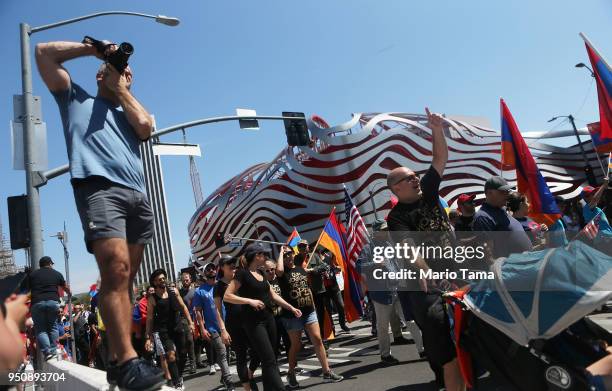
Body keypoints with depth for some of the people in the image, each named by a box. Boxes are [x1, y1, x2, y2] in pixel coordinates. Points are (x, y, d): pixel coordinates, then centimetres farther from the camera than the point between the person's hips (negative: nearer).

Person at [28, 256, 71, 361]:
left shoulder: (32, 274, 15)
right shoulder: (57, 273, 16)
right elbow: (66, 288, 29)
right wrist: (69, 294, 50)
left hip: (37, 302, 0)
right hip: (53, 301, 0)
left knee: (40, 329, 5)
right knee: (52, 326, 13)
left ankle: (47, 352, -7)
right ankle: (54, 351, 8)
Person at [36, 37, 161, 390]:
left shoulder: (127, 113, 32)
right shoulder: (76, 98, 25)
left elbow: (146, 127, 10)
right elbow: (44, 52, 19)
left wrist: (121, 90, 20)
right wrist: (93, 48, 21)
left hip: (138, 194, 5)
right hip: (99, 187, -5)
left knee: (125, 277, -2)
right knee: (116, 268, -22)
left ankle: (117, 361, 0)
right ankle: (128, 361, -24)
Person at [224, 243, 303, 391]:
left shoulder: (261, 273, 13)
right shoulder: (242, 273, -10)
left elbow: (273, 295, 18)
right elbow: (227, 296, -15)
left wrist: (291, 308, 13)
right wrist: (250, 301, -22)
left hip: (268, 318, 8)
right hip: (253, 321, -8)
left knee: (268, 359, 11)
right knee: (270, 360, -11)